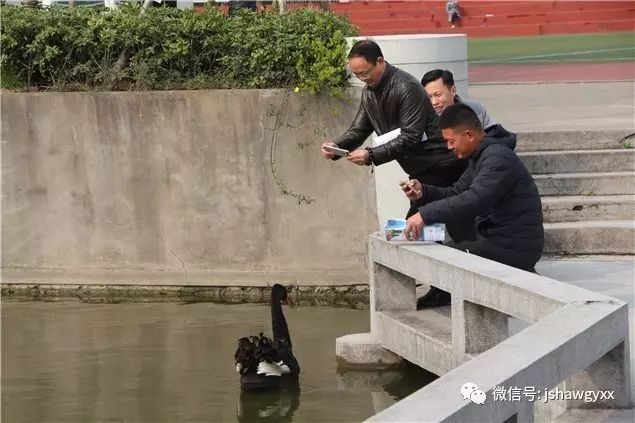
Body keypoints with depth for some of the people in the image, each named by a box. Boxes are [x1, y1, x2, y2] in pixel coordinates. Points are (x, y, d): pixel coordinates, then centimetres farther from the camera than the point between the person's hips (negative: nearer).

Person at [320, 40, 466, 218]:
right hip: (419, 170, 9)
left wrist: (371, 155, -31)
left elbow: (410, 138, -26)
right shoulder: (369, 92, 8)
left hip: (439, 167, -9)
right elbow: (357, 130, 10)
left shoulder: (407, 88, -21)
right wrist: (336, 146, -11)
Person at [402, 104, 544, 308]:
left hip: (515, 248, -10)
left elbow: (474, 201, -33)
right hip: (496, 238, 10)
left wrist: (425, 214, -37)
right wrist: (423, 192, -3)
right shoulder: (480, 157, 13)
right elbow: (456, 192, 16)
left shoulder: (498, 158, -20)